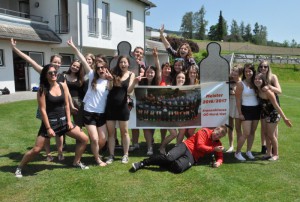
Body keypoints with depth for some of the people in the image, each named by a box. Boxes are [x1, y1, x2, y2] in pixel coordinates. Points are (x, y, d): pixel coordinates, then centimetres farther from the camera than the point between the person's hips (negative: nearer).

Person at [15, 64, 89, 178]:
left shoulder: (63, 86, 0)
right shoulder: (42, 89, -11)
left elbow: (66, 104, 5)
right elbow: (43, 110, -13)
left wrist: (69, 121, -1)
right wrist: (48, 128, -16)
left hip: (63, 120, 5)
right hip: (49, 121, -4)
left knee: (84, 139, 1)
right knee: (36, 149, -2)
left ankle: (76, 162, 19)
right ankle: (19, 168, 22)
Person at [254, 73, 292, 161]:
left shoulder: (267, 91, -28)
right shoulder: (258, 90, -7)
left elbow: (276, 105, -26)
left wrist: (284, 118, -25)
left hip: (273, 113, -7)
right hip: (264, 113, 7)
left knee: (271, 135, 2)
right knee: (266, 134, 12)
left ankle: (276, 154, 20)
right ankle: (269, 153, 25)